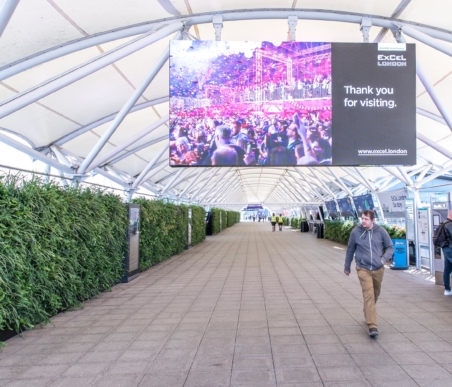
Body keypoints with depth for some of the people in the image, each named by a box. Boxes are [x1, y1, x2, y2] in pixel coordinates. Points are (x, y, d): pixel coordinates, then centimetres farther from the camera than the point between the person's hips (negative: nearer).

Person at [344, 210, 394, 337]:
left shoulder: (381, 231, -5)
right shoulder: (356, 232, -6)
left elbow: (390, 247, 7)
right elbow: (350, 250, 6)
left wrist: (384, 258, -11)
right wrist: (347, 267, 14)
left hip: (378, 269, 2)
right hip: (363, 269, -2)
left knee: (375, 294, 18)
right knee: (368, 295, -12)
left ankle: (368, 313, 45)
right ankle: (372, 326, -13)